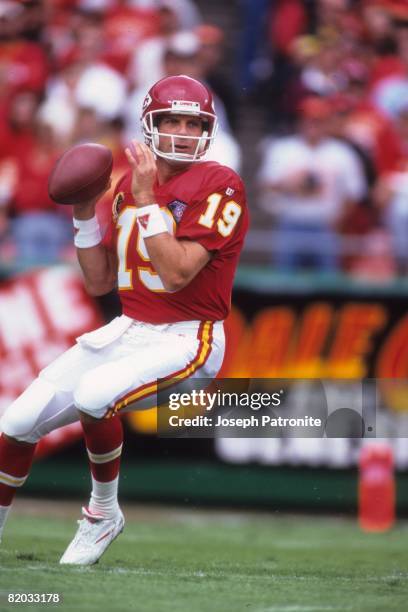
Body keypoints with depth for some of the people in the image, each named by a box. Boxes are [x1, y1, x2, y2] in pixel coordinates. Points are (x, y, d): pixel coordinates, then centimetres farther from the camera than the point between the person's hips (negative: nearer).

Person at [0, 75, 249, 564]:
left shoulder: (220, 186, -11)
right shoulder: (130, 185, 10)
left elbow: (176, 274, -21)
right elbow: (99, 282, 12)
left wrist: (146, 200, -21)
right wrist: (84, 212, 2)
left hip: (187, 339, -7)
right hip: (128, 331, 7)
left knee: (93, 394, -33)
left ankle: (103, 513, -9)